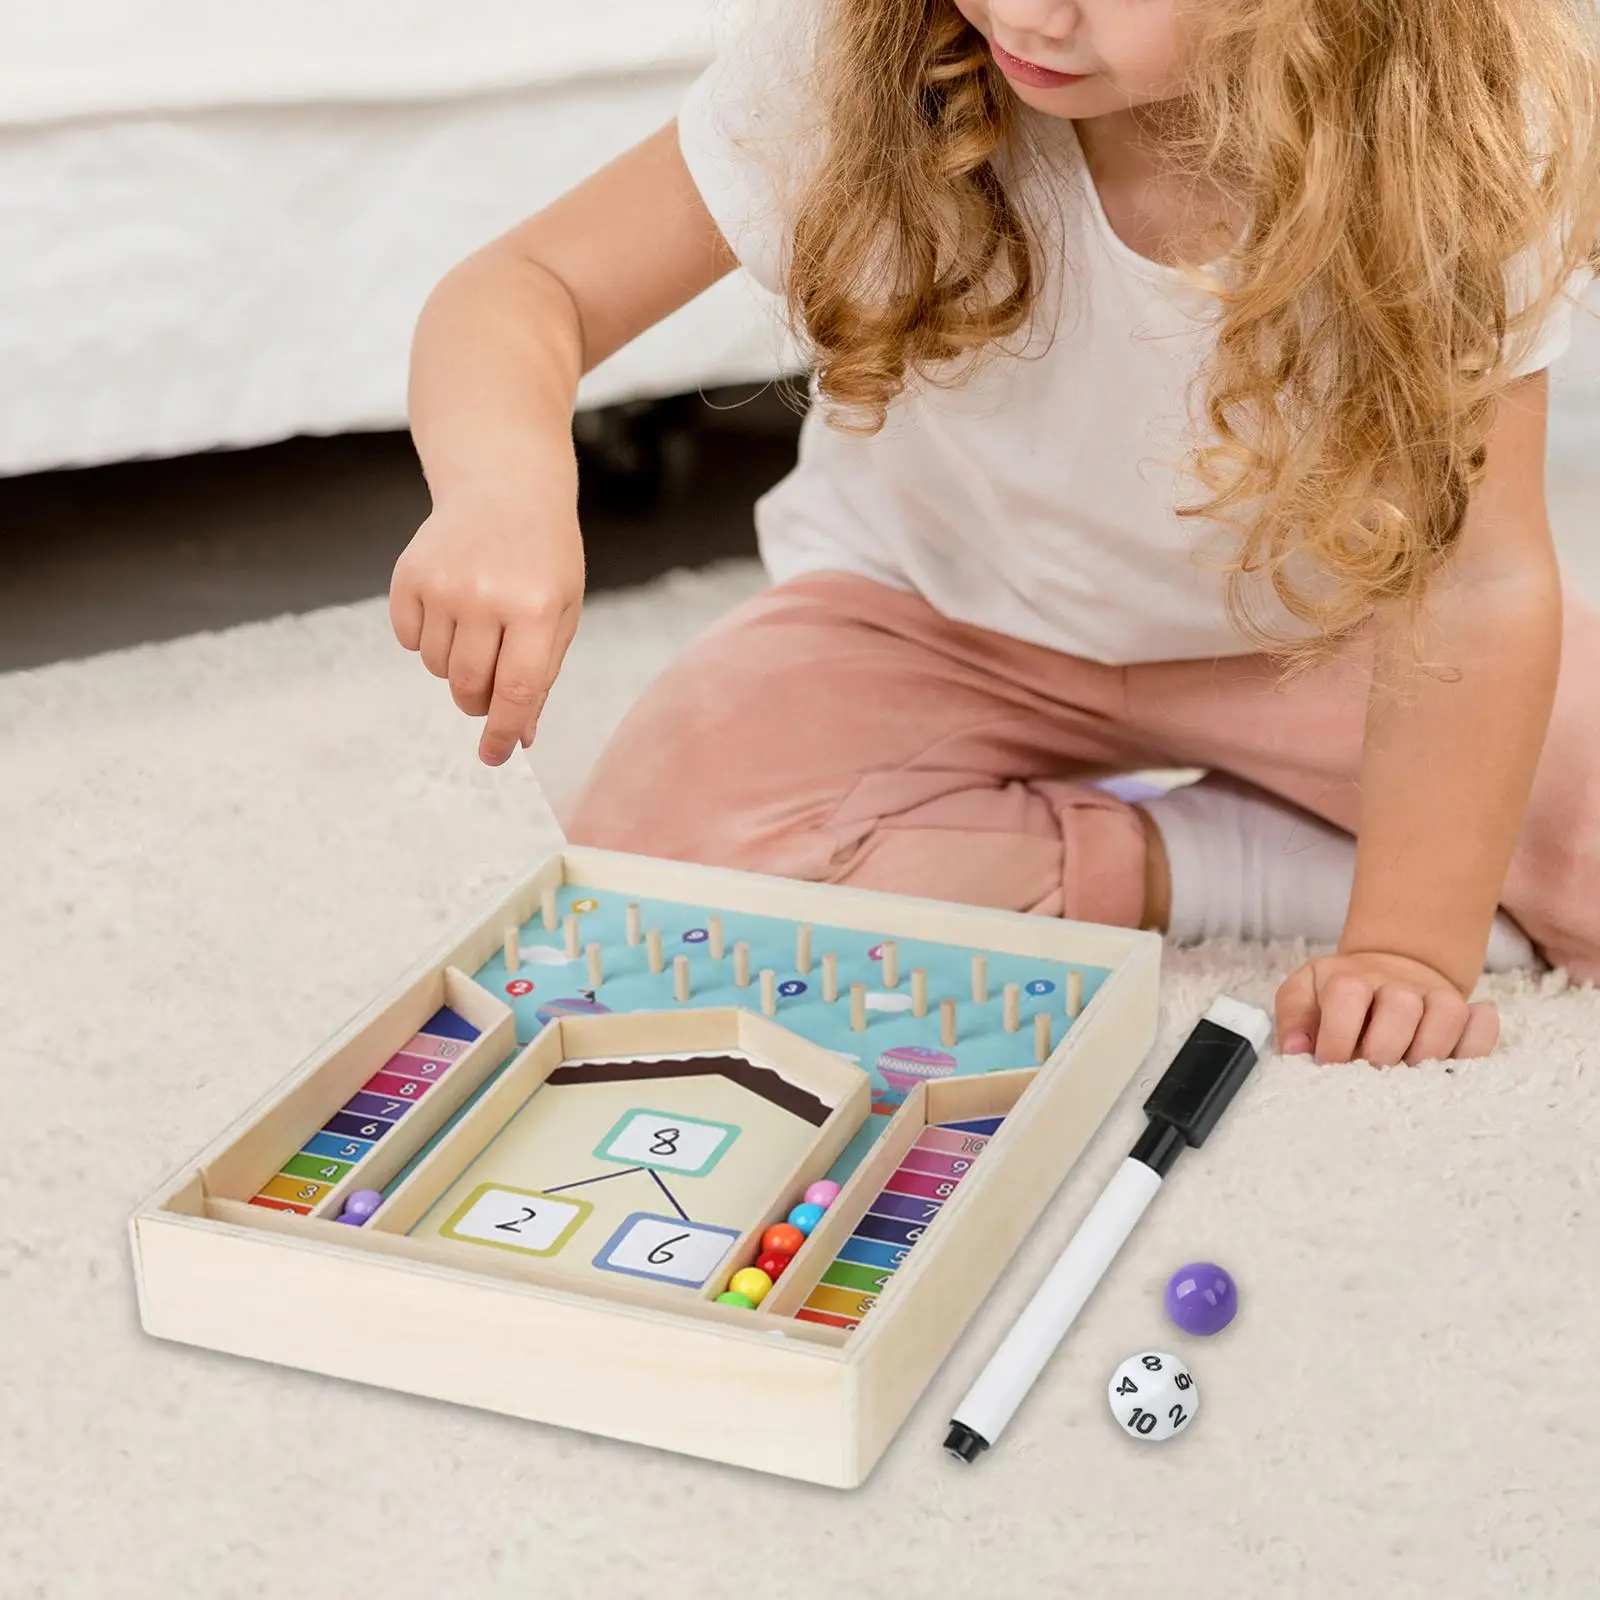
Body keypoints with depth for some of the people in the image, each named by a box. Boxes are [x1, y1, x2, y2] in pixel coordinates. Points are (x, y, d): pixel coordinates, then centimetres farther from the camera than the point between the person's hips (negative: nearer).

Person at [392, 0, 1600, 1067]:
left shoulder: (1465, 136, -27)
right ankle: (1198, 869, -11)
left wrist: (1410, 946, -32)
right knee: (659, 860, -26)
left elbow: (1474, 572, -26)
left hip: (1301, 627, -1)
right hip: (935, 611, 2)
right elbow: (531, 285, -25)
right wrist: (505, 482, -48)